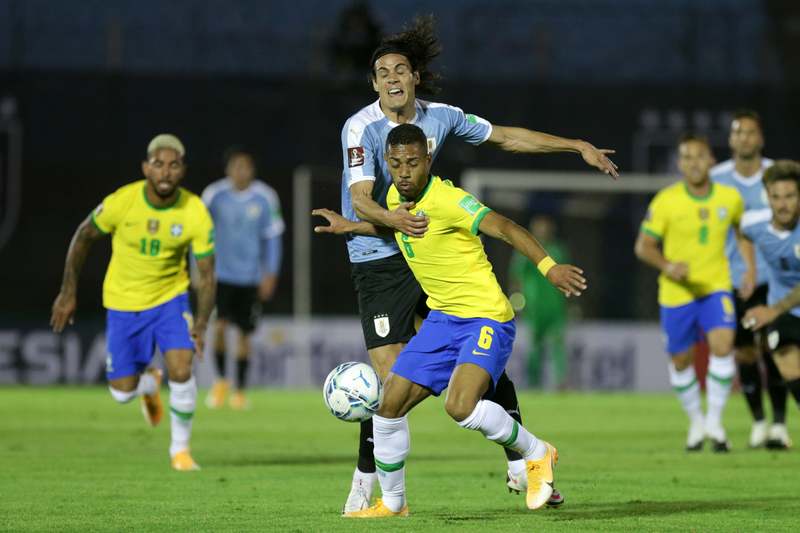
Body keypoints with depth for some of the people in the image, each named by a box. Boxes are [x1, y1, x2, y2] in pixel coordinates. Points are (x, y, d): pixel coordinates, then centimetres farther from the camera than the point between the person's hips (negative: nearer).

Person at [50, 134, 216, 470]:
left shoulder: (196, 214, -19)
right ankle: (150, 385, 42)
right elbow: (84, 236, -2)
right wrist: (68, 292, -1)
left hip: (170, 298, 0)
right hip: (123, 304, 1)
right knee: (122, 392, 2)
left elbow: (207, 276, -12)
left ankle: (180, 448, 3)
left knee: (181, 370, -21)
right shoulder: (120, 203, -21)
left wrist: (201, 324, -27)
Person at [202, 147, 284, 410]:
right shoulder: (214, 195, -5)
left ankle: (240, 391, 19)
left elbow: (272, 238, 4)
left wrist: (271, 275, 0)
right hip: (221, 274, -1)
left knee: (244, 333, 6)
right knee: (220, 325, -17)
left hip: (250, 277, 1)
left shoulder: (265, 198, -4)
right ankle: (220, 379, 5)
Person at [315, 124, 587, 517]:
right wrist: (352, 227, 24)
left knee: (461, 407, -29)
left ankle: (536, 455, -4)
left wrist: (548, 266, -40)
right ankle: (392, 503, 22)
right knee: (390, 406, 3)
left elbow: (504, 228, -28)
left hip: (487, 318, -8)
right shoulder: (396, 197, 4)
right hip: (442, 318, 8)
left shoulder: (446, 200, -20)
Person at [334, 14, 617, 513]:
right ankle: (365, 483, 2)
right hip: (379, 261, -5)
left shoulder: (441, 117, 1)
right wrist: (393, 218, -47)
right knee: (390, 378, -14)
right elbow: (360, 200, -25)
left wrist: (579, 146, 14)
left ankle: (520, 466, 15)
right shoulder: (361, 128, -15)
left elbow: (506, 136, 14)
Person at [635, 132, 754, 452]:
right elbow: (643, 246, -7)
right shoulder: (666, 201, -11)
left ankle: (714, 421, -10)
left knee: (722, 345, -22)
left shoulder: (730, 198, -3)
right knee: (681, 362, 8)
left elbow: (742, 231, 17)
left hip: (716, 287, 0)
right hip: (676, 292, 0)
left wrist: (750, 268, 5)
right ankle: (696, 421, 32)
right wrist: (668, 266, -26)